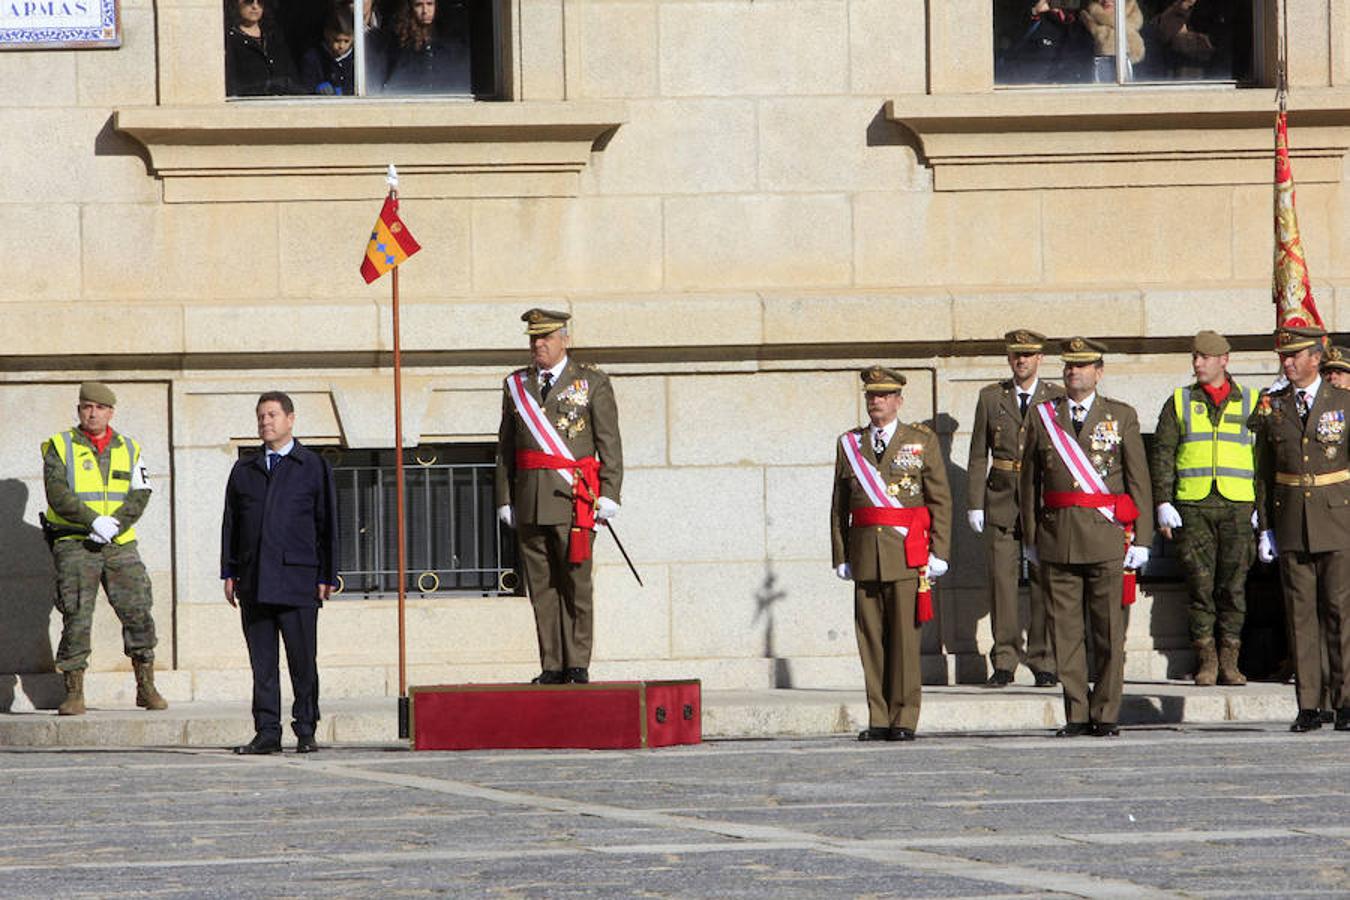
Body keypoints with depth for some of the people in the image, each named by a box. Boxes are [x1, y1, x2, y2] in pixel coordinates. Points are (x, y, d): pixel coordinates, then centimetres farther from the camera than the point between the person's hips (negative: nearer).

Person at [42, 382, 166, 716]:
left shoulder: (128, 449, 12)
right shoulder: (60, 447, 3)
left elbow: (140, 495, 3)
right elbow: (58, 495, -8)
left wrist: (115, 525, -13)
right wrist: (95, 521, -19)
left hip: (120, 545, 3)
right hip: (74, 545, -3)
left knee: (138, 613, -2)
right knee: (76, 618, -7)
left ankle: (146, 688, 9)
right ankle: (74, 694, -2)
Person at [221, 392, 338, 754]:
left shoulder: (314, 466, 7)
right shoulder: (244, 470, 17)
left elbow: (327, 525, 4)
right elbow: (230, 523, 16)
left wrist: (326, 577, -2)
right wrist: (229, 574, 7)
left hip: (297, 578, -3)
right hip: (254, 581, 3)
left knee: (302, 660, -3)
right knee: (262, 662, 2)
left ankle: (305, 732, 4)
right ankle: (267, 732, 4)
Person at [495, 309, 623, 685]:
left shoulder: (593, 383, 4)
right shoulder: (516, 385, 14)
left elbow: (610, 443, 1)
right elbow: (505, 447, 15)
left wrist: (608, 496, -7)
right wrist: (505, 500, 9)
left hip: (573, 498, -3)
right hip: (530, 499, 3)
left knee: (576, 582, -4)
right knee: (541, 585, 2)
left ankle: (578, 665, 0)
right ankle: (552, 666, 5)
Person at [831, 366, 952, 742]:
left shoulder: (922, 441, 6)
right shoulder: (849, 444, 13)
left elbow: (940, 501, 3)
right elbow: (839, 506, 14)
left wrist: (938, 552, -4)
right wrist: (841, 556, 8)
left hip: (908, 555, -3)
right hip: (866, 553, 3)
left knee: (905, 636, -6)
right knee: (871, 637, 1)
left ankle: (904, 720, -3)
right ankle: (879, 720, 5)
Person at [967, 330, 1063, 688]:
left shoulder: (1057, 399, 5)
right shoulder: (990, 397, 9)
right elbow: (978, 455, 9)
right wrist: (975, 503, 2)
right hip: (1001, 499, 1)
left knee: (1044, 582, -3)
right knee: (1001, 580, -2)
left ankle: (1044, 664, 3)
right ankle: (1004, 662, 3)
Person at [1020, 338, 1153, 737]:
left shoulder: (1122, 416, 6)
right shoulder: (1043, 416, 10)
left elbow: (1138, 480, 4)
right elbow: (1030, 480, 11)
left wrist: (1141, 539, -1)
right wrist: (1031, 537, 7)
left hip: (1107, 539, -1)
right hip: (1057, 538, 2)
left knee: (1109, 631, -1)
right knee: (1065, 630, 2)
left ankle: (1106, 715, 4)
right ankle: (1076, 714, 7)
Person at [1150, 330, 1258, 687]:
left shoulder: (1251, 402, 10)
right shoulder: (1179, 402, 11)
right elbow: (1162, 454, 8)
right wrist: (1163, 503, -2)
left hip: (1237, 507, 0)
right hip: (1193, 506, 0)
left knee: (1233, 585, -1)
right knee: (1200, 584, -3)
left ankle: (1229, 663, 4)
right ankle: (1206, 661, 2)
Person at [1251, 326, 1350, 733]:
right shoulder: (1271, 407, 9)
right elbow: (1264, 473, 12)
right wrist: (1265, 527, 6)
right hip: (1291, 525, 2)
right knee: (1300, 612, 1)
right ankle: (1309, 706, 4)